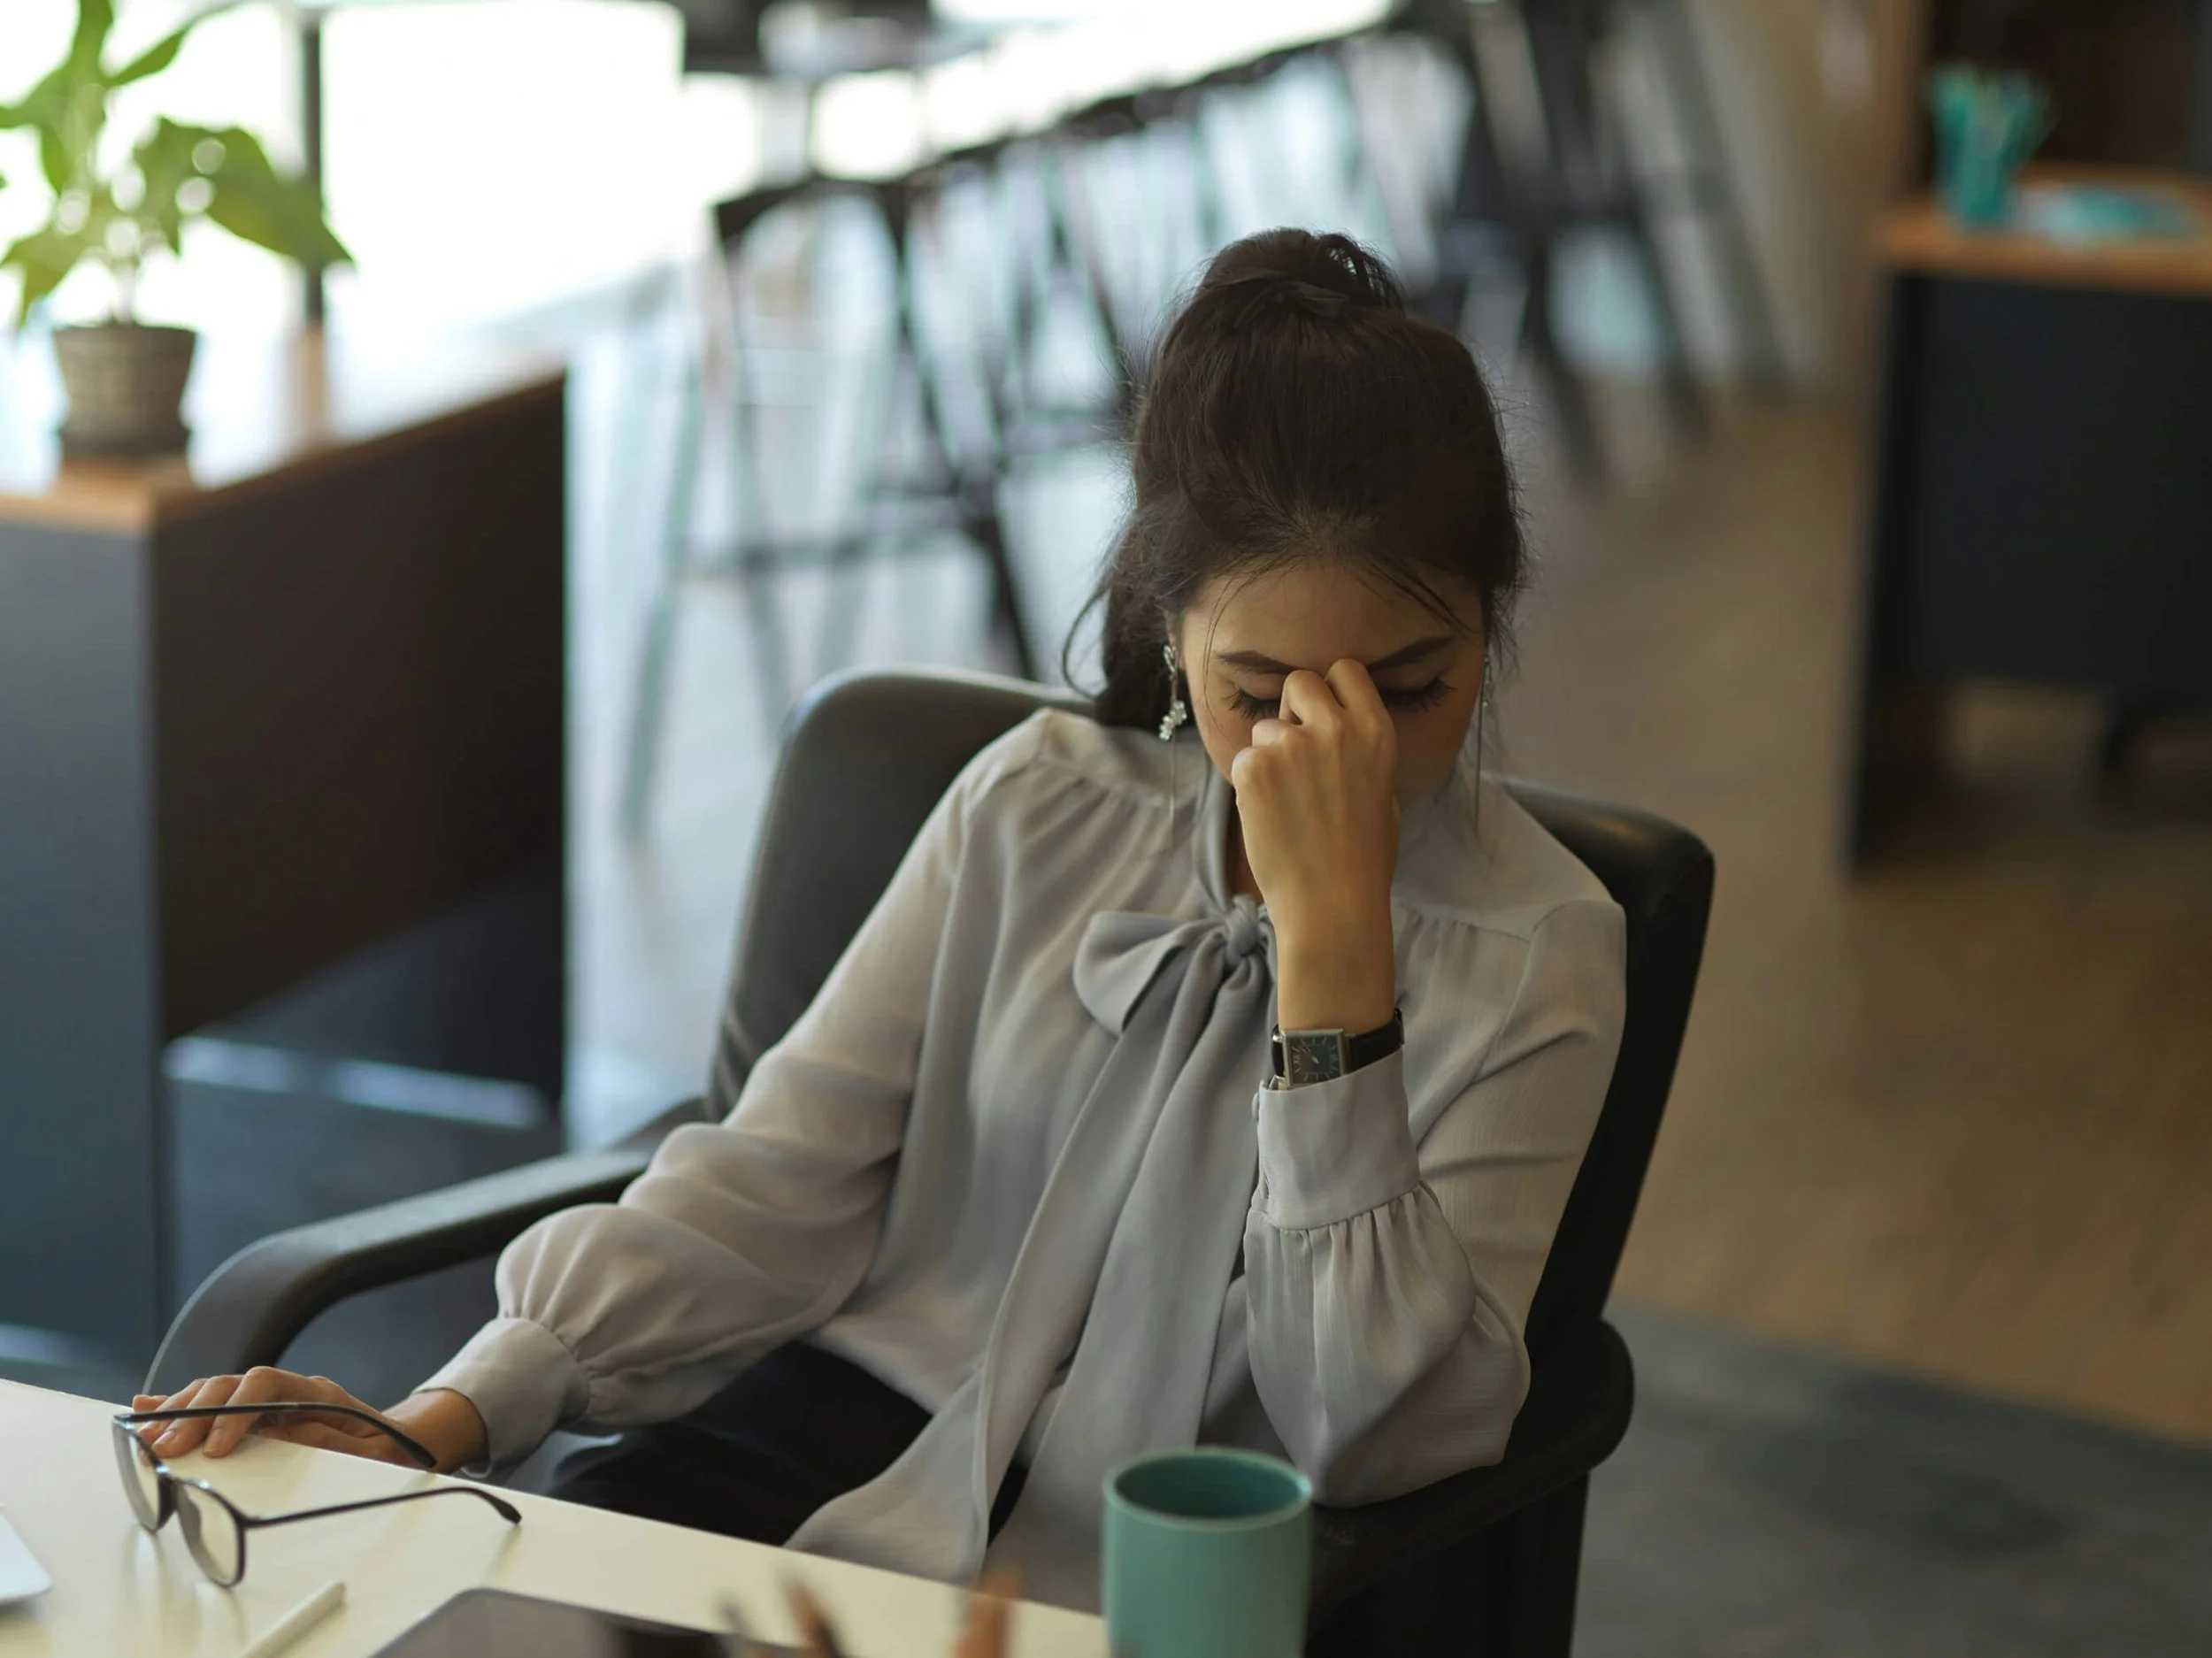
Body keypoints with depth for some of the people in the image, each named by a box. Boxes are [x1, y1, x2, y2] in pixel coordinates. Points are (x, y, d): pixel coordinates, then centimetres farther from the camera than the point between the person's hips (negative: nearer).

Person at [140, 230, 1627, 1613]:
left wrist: (1332, 927, -22)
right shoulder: (1042, 807, 5)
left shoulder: (1537, 949, -6)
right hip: (864, 1416, 4)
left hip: (1123, 1586, -3)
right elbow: (777, 1178, 5)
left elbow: (1368, 1441, -16)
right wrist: (451, 1416, -9)